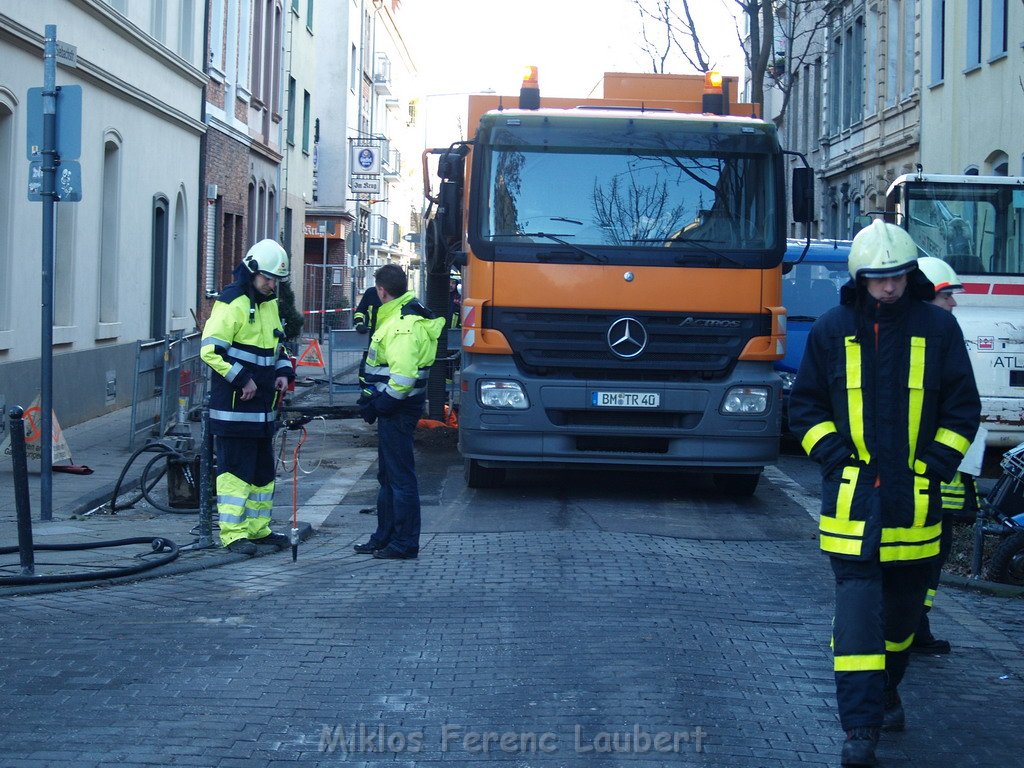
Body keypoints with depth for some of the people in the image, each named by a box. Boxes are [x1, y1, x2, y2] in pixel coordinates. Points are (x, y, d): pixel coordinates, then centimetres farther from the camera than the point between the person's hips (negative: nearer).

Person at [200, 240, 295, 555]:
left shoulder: (270, 304, 16)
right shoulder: (231, 304, -13)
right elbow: (211, 349, -18)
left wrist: (284, 372, 10)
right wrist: (242, 379, -20)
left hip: (263, 407, 9)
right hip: (234, 406, -9)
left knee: (263, 469, 14)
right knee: (236, 469, -7)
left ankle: (257, 528, 24)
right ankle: (233, 533, -2)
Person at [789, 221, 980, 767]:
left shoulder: (938, 327, 3)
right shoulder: (832, 329, 3)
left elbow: (963, 407, 7)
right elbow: (805, 404, 9)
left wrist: (935, 465, -3)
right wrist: (836, 457, -4)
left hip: (914, 496, 2)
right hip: (852, 495, -1)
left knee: (904, 601, 12)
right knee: (857, 603, -9)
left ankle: (886, 690, 35)